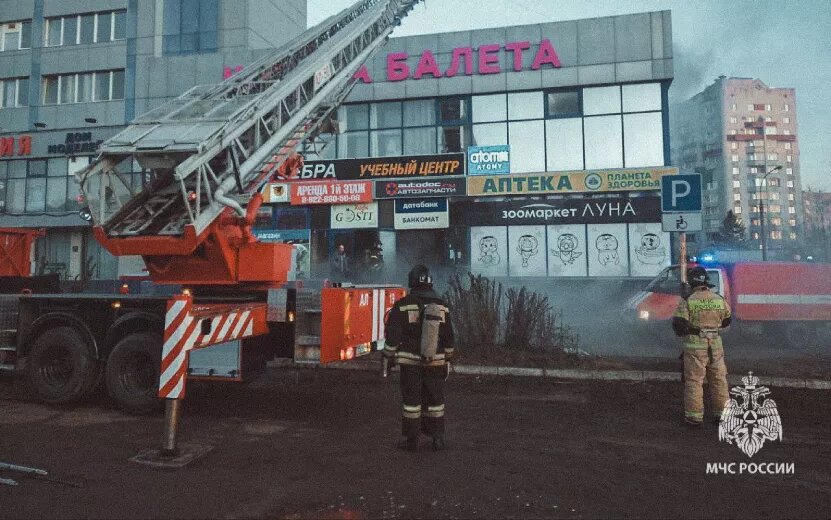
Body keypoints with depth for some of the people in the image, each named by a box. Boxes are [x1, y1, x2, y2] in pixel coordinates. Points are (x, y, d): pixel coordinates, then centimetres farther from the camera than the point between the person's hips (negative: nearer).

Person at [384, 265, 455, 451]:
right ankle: (438, 438, 18)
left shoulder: (402, 306, -8)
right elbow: (448, 338, 7)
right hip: (435, 362, 3)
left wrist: (389, 357, 5)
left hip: (410, 362, -2)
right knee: (435, 399, 12)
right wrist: (447, 360, 17)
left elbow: (392, 335, -6)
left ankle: (411, 440, 13)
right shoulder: (441, 306, 2)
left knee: (411, 400, 6)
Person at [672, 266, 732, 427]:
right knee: (719, 380, 15)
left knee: (694, 381, 3)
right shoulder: (719, 300, 3)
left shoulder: (687, 301, -11)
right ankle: (722, 413, 24)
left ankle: (694, 416, 6)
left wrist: (682, 332, 9)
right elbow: (726, 320, 17)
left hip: (695, 347, -4)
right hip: (716, 345, 4)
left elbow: (678, 324, -12)